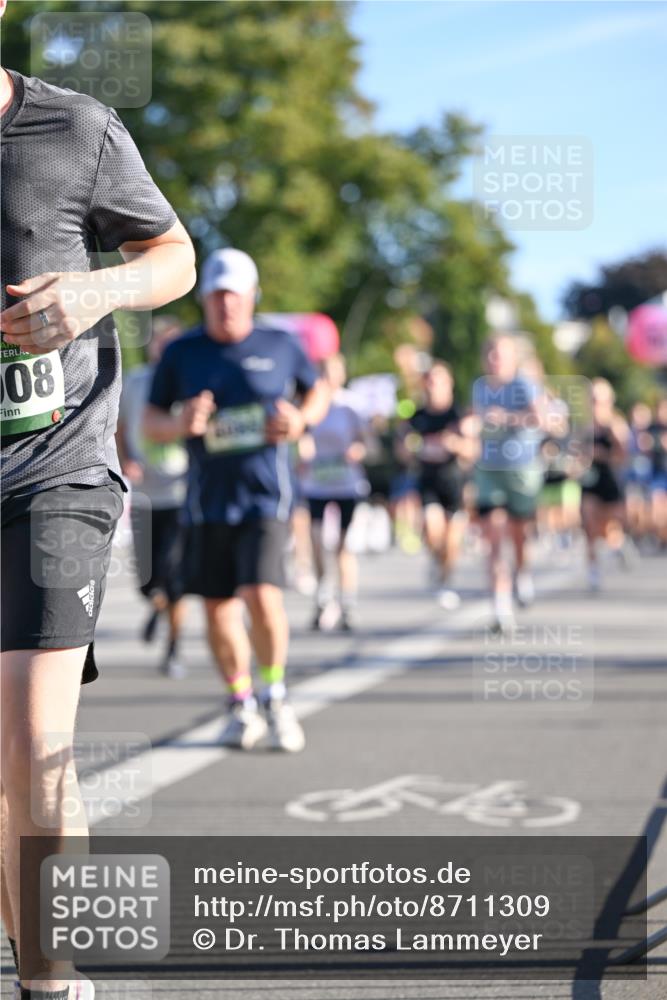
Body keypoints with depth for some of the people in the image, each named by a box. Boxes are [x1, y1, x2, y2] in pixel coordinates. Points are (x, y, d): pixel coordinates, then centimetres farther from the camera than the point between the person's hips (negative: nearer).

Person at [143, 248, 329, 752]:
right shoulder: (181, 353, 3)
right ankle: (242, 705, 25)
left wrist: (301, 419, -5)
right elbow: (150, 421, 7)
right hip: (209, 499, 2)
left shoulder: (281, 345, 2)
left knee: (263, 596, -18)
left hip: (266, 497, -2)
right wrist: (179, 425, -15)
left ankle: (275, 695, 3)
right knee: (219, 606, 6)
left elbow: (318, 391, 17)